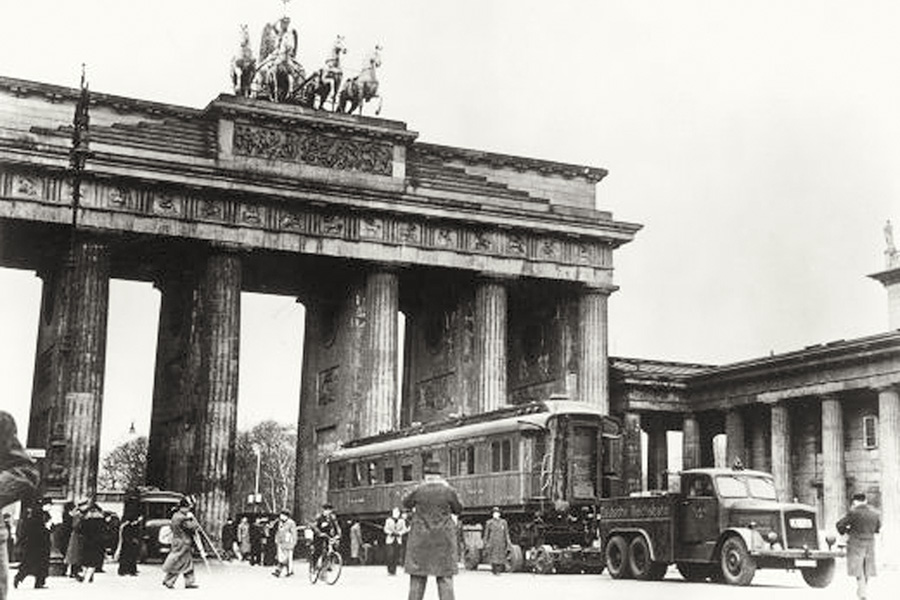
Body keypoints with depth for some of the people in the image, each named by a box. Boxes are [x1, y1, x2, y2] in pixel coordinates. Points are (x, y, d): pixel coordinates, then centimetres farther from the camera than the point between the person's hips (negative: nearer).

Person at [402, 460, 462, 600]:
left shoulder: (419, 490, -7)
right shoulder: (448, 491, -7)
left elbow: (406, 503, 10)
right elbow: (458, 509, 6)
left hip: (420, 539, 0)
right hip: (443, 540, 0)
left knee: (417, 578, 8)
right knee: (445, 577, 5)